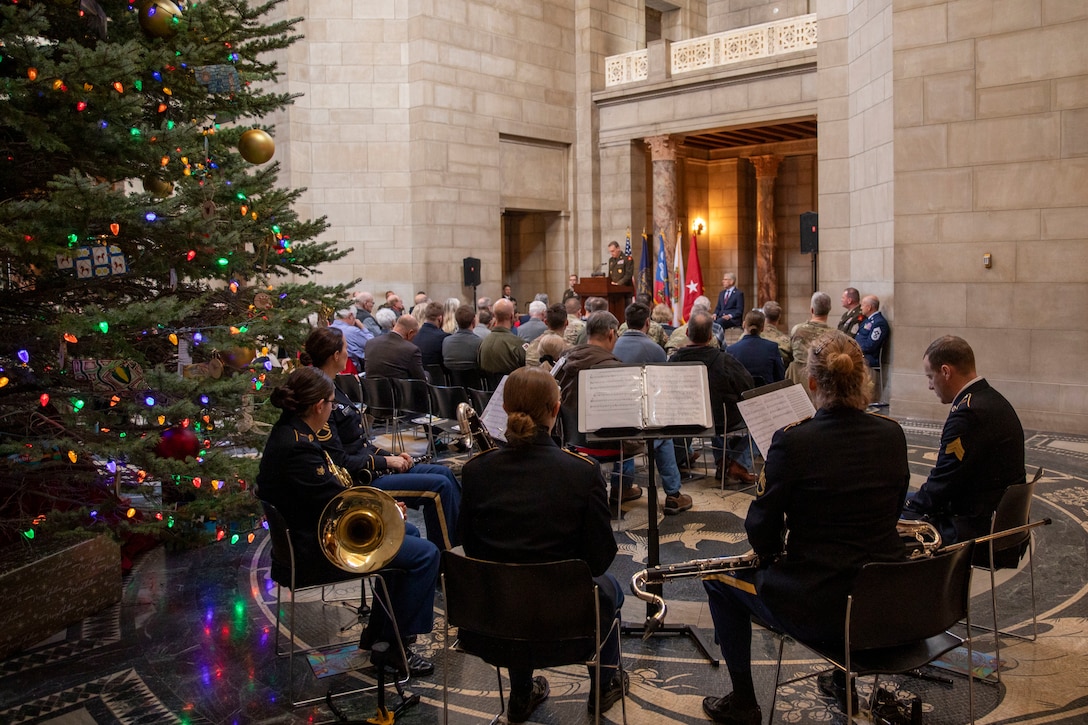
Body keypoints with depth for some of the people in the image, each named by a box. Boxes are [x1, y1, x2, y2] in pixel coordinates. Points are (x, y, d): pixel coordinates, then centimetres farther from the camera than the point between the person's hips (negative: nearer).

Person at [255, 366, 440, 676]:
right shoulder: (297, 448, -27)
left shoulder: (289, 432, 6)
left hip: (318, 532, 11)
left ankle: (378, 634, 29)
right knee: (425, 554, -12)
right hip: (315, 550, -11)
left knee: (407, 533, 24)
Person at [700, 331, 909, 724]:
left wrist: (773, 553, 10)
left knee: (719, 576, 18)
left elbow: (760, 532, -11)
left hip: (818, 610, -6)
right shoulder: (892, 434, -3)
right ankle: (847, 680, 50)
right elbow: (891, 511, 11)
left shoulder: (793, 440, -19)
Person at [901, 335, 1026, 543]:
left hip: (973, 530, -10)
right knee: (907, 501, 19)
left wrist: (902, 510, -4)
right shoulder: (994, 400, 9)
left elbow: (940, 486, -19)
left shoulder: (968, 413, -23)